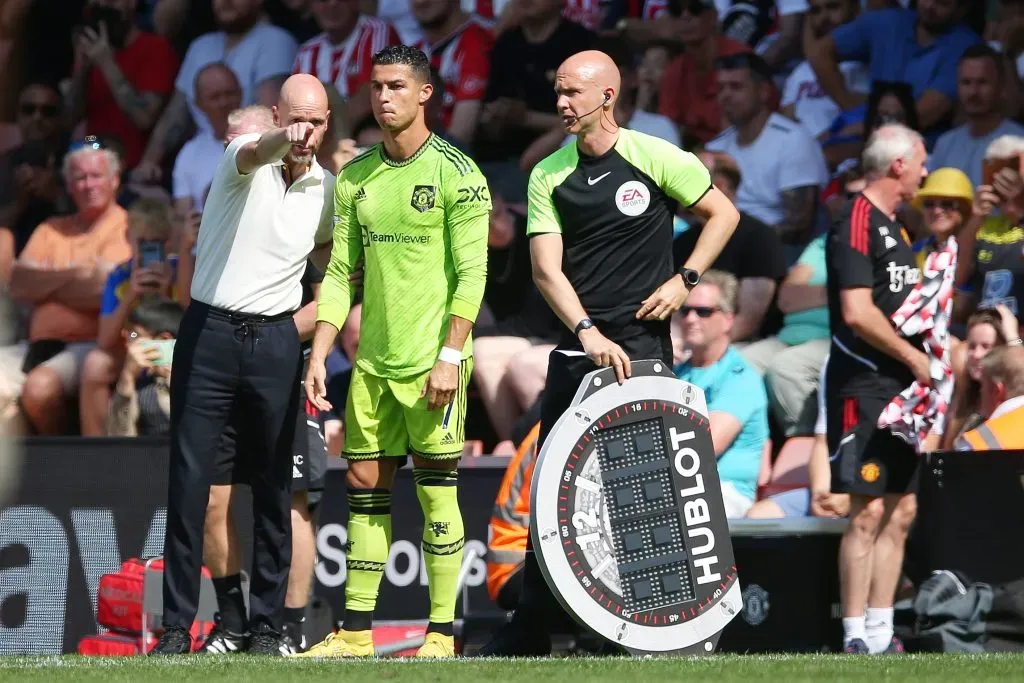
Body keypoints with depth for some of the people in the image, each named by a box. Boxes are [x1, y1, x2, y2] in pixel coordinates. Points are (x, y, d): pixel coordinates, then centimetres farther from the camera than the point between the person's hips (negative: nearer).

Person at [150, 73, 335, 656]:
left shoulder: (328, 188, 5)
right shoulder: (245, 158, -8)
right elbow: (252, 156, -36)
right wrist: (281, 142, -58)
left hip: (276, 341, 3)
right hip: (210, 332, -3)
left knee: (274, 488, 3)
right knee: (189, 482, -4)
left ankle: (268, 624, 10)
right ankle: (177, 626, 1)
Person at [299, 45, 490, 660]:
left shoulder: (456, 173, -6)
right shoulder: (356, 178, 10)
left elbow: (472, 274, -10)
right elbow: (340, 273, 14)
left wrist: (450, 354, -16)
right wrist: (319, 355, 6)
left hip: (431, 362, -6)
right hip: (373, 362, 6)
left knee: (437, 493, -3)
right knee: (365, 487, 6)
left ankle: (442, 636, 1)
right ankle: (356, 634, 11)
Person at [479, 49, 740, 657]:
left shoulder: (655, 158, -3)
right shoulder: (549, 176, 6)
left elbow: (724, 213, 9)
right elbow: (546, 268, -3)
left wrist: (686, 279, -4)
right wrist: (587, 332, -18)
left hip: (643, 343, -4)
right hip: (577, 348, 4)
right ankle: (532, 626, 11)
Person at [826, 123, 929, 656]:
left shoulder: (893, 227, 19)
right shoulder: (856, 223, -12)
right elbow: (857, 312, -21)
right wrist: (915, 358, -12)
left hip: (899, 388, 10)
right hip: (864, 386, -10)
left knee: (901, 511, 9)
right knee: (869, 512, -10)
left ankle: (881, 632, 13)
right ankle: (856, 639, -8)